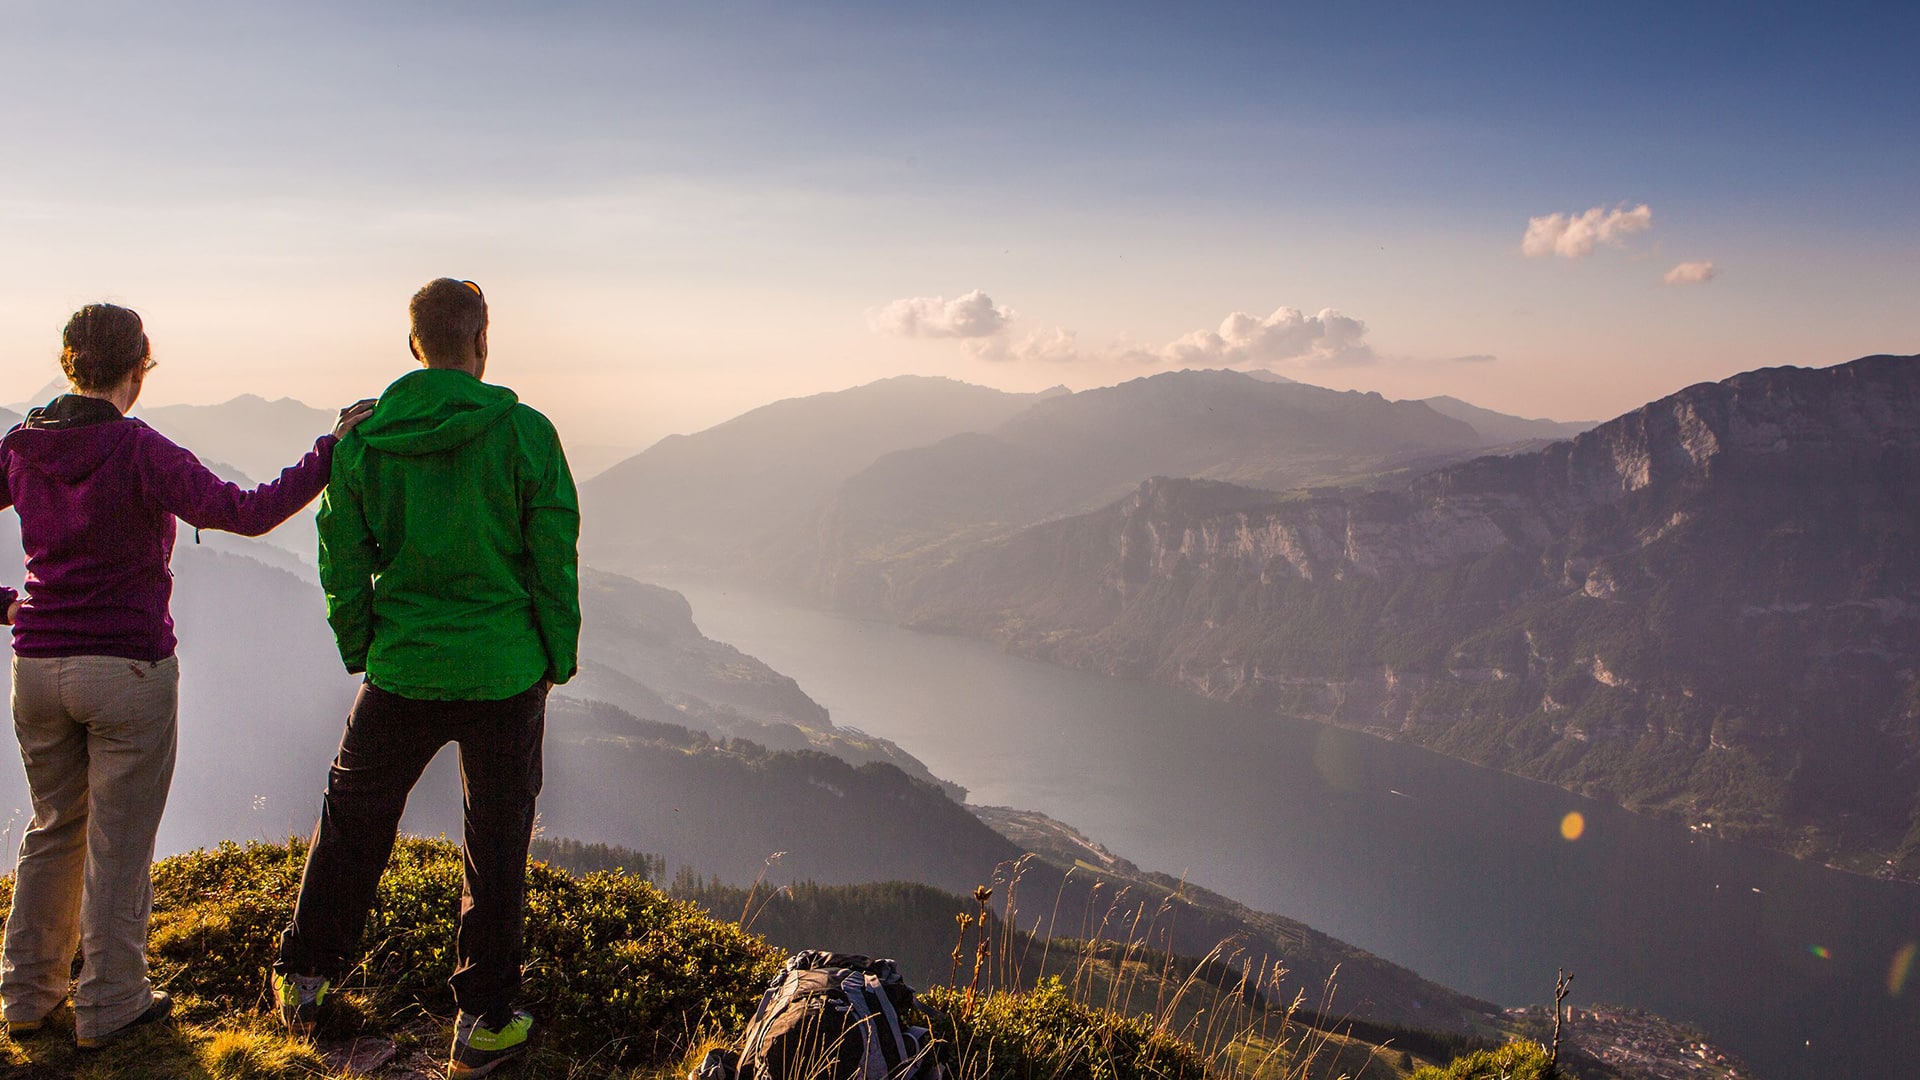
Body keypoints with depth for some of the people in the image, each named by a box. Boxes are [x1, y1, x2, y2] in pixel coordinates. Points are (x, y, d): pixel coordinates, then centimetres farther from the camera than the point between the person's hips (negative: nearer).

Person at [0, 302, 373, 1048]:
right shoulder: (138, 451, -16)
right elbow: (246, 513, -22)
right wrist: (332, 451, -19)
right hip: (128, 667, -6)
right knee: (119, 842, 8)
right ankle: (108, 1006, 18)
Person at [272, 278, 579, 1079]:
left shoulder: (362, 440, -2)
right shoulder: (525, 433, -10)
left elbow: (341, 562, 3)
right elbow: (555, 559, -8)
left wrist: (360, 652, 16)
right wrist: (558, 658, 4)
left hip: (400, 674, 2)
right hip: (504, 674, -2)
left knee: (353, 818, 22)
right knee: (497, 842, 10)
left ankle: (304, 980, 36)